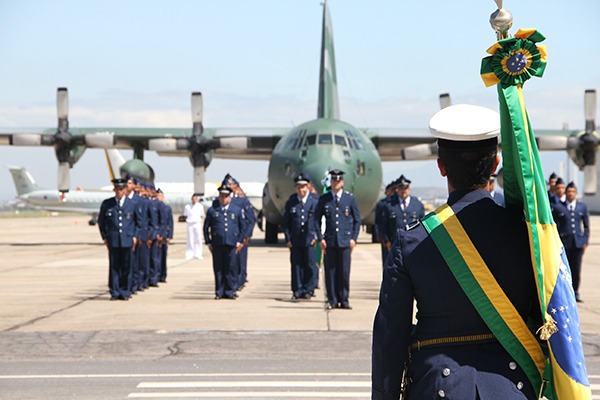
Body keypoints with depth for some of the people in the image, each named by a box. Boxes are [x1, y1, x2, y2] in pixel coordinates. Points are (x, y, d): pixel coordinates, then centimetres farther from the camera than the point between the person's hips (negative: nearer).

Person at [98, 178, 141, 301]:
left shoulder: (132, 204, 6)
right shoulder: (106, 204, 5)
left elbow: (138, 222, 15)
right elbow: (101, 221, 12)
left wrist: (135, 236, 6)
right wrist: (105, 237, 6)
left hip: (127, 240, 0)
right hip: (113, 241, 0)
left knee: (126, 267, 2)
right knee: (114, 266, 0)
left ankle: (125, 292, 10)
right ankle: (114, 292, 5)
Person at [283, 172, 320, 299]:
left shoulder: (315, 201, 4)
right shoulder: (291, 202, 6)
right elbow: (286, 222, 8)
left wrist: (316, 237, -1)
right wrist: (288, 239, 1)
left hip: (310, 240, -1)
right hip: (295, 240, 1)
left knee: (310, 265, 0)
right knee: (296, 266, 3)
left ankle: (308, 290, 9)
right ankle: (297, 290, 10)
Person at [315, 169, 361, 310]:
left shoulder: (350, 198, 7)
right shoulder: (323, 199, 7)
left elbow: (357, 220, 10)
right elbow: (317, 219, 10)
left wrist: (353, 238, 1)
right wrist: (320, 238, 1)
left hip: (345, 241, 0)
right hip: (329, 241, 1)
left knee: (344, 272, -1)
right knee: (330, 271, 0)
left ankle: (344, 300, 6)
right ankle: (332, 300, 7)